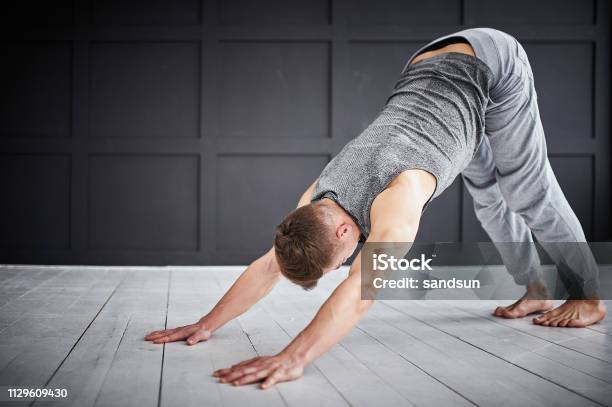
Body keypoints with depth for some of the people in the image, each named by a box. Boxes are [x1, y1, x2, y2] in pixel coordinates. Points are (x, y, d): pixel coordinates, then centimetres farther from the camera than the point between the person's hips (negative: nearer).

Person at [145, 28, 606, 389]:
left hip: (490, 67, -6)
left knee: (528, 194, 1)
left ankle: (588, 295, 18)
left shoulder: (395, 197, -40)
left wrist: (293, 357, -62)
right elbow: (267, 266, -10)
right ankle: (536, 291, 33)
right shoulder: (320, 196, -16)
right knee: (490, 196, 16)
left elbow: (362, 290, -54)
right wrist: (206, 324, -14)